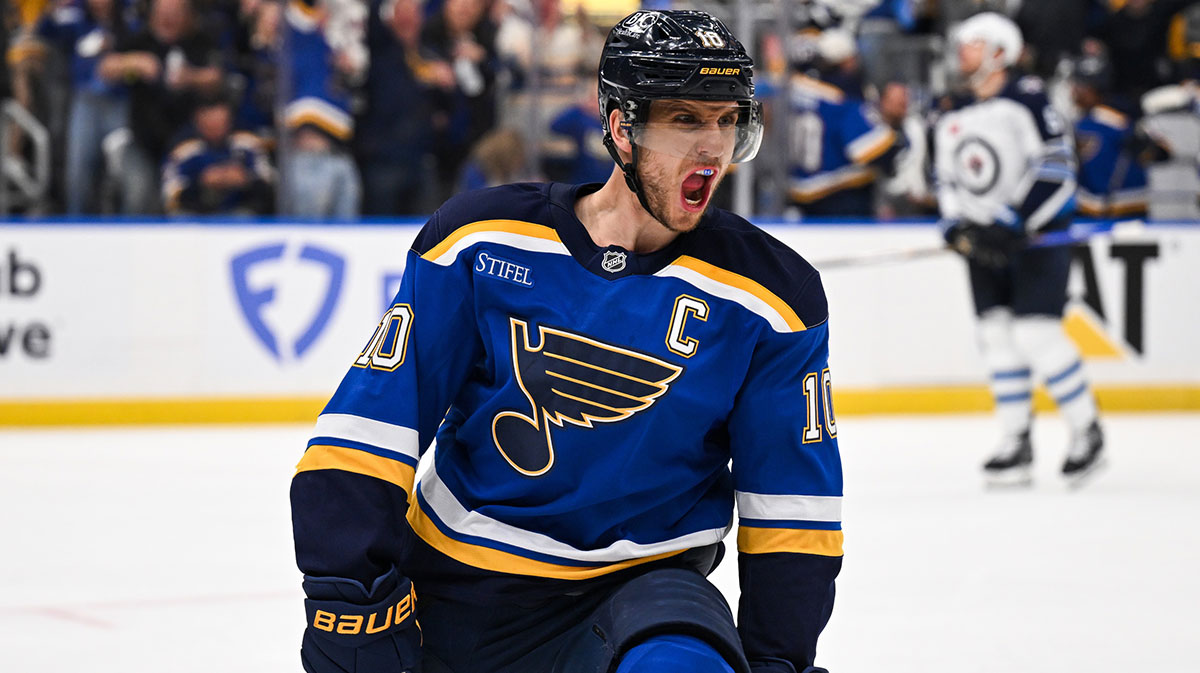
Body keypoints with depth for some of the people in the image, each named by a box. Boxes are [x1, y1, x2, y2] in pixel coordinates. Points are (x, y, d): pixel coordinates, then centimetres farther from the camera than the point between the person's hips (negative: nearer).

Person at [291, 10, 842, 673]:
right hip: (454, 594, 2)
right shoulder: (483, 240, -7)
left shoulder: (769, 295, -5)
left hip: (638, 587, -2)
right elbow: (368, 425, -6)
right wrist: (350, 597, -13)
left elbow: (790, 499, 2)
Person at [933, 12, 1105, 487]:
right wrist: (956, 228, -2)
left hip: (1039, 232, -7)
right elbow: (947, 180, 17)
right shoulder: (952, 121, 12)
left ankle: (1086, 430, -1)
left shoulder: (1029, 100, -10)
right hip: (986, 239, 7)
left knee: (1037, 333, -14)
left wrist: (1015, 224, -21)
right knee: (998, 336, 3)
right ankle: (1016, 442, 9)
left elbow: (1056, 170, -17)